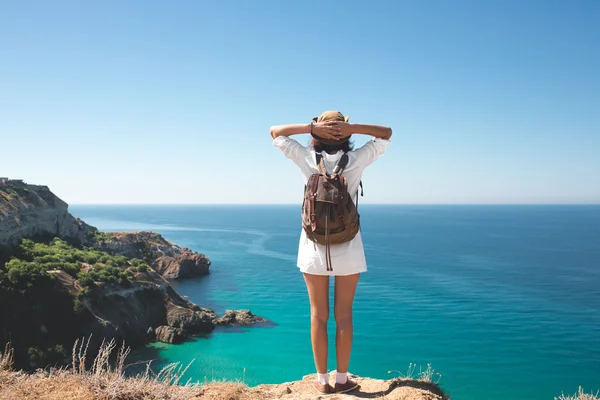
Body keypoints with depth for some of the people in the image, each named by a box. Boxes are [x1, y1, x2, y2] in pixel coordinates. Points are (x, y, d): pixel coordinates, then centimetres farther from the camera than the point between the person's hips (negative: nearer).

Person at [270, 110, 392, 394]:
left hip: (314, 248, 1)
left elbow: (275, 132, 3)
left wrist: (311, 127, -10)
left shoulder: (307, 159, -8)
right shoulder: (356, 160, -9)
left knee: (319, 315, 9)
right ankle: (342, 379, 19)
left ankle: (322, 380, 18)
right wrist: (351, 127, -9)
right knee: (343, 315, 9)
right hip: (348, 249, 0)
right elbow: (386, 134, 4)